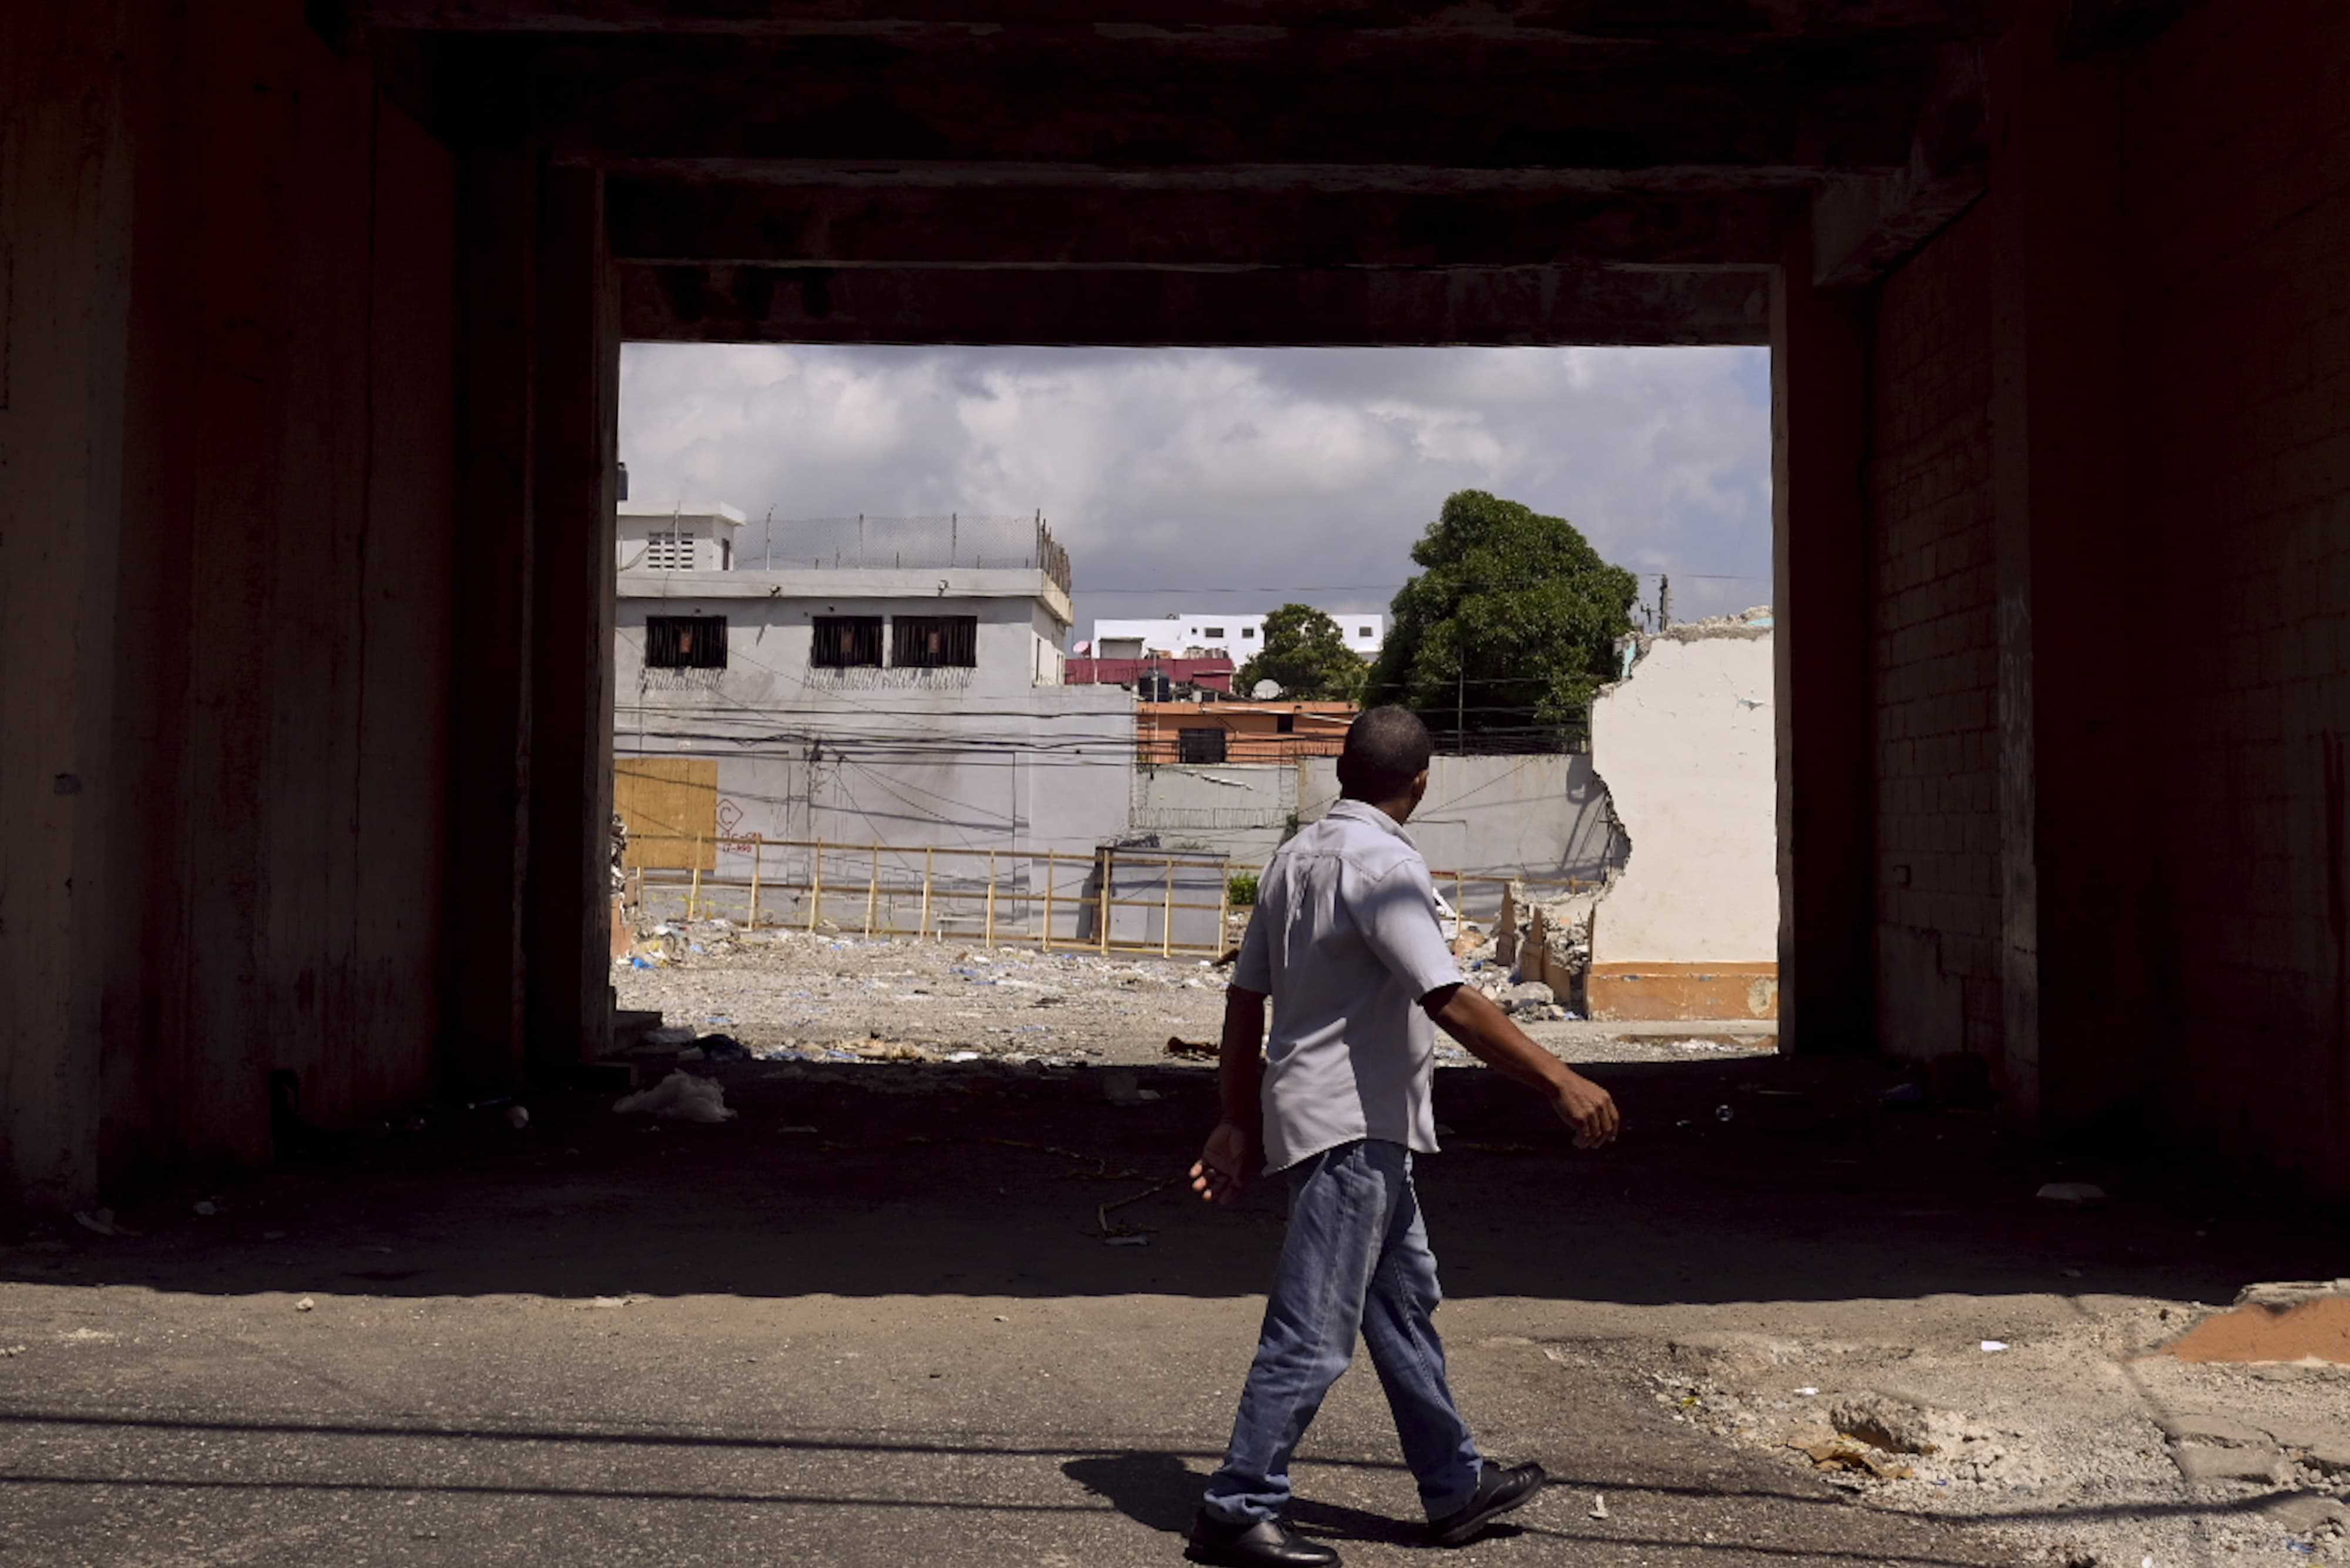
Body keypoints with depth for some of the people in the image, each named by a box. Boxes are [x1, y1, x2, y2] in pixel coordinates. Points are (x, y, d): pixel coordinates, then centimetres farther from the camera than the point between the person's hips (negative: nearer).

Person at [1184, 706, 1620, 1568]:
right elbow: (1448, 1000, -26)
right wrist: (1561, 1082, -24)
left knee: (1404, 1296, 18)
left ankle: (1456, 1485, 29)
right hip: (1351, 1124, -10)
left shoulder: (1298, 855, 10)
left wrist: (1241, 1123, 17)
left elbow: (1245, 996, 12)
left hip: (1359, 1123, 10)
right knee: (1314, 1333, -3)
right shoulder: (1382, 865, -17)